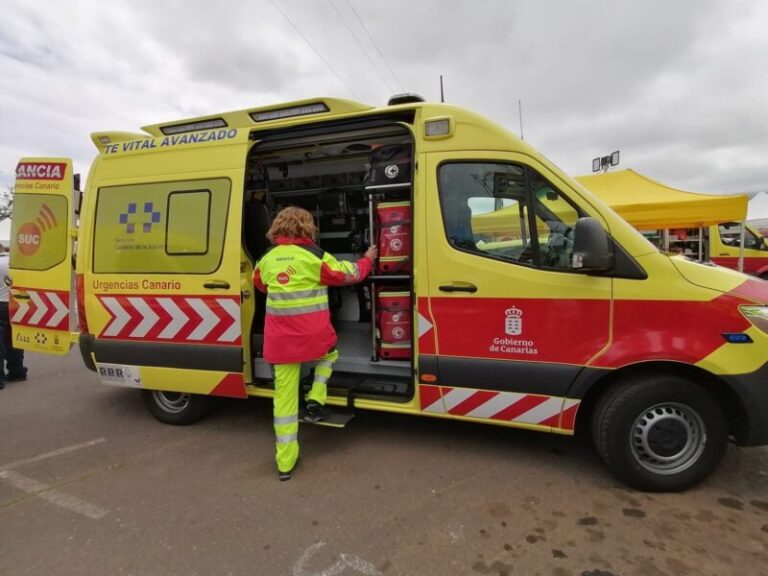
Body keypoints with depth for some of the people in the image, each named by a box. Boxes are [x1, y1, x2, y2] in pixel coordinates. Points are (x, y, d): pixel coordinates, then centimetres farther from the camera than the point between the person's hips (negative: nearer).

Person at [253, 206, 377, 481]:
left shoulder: (268, 258, 7)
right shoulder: (314, 256, -6)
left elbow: (259, 283, 27)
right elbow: (347, 274, 5)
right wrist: (367, 260, 23)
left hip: (280, 340, 4)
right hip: (312, 335, -3)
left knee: (285, 395, 9)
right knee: (329, 353, 33)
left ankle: (285, 461, 17)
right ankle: (315, 402, 20)